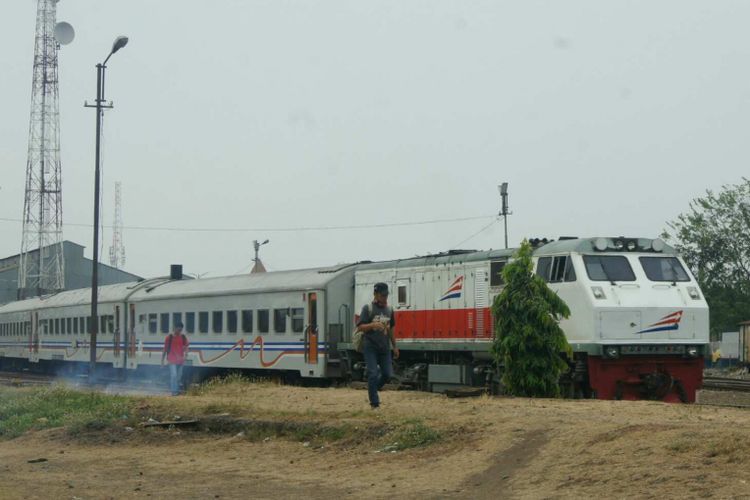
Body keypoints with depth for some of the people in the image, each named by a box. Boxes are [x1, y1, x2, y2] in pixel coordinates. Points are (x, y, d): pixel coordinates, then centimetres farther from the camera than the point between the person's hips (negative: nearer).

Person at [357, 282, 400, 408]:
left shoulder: (389, 310, 12)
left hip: (385, 347, 5)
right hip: (371, 347, -5)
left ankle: (373, 389, 29)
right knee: (373, 374, -8)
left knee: (388, 374, 2)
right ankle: (375, 403, -1)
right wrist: (373, 324, -27)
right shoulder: (368, 308, -4)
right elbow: (361, 327, -9)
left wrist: (394, 346, 19)